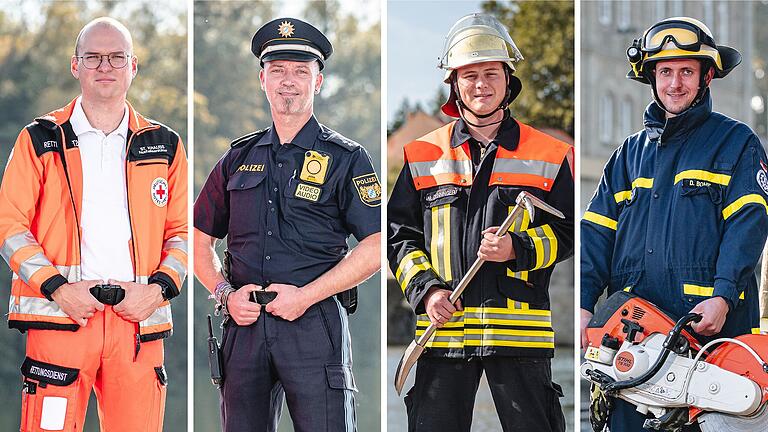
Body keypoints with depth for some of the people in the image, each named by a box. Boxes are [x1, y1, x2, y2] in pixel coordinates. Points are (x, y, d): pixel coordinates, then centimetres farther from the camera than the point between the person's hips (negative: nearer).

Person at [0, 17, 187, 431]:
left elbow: (182, 231, 15)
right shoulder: (40, 140, 8)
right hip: (60, 315, -2)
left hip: (139, 318, 2)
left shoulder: (164, 146, 14)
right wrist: (57, 288, -8)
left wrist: (158, 288, -2)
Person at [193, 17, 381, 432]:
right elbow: (200, 241, 19)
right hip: (244, 323, 4)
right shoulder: (239, 157, 15)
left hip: (314, 322, -4)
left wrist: (305, 296, -12)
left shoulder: (345, 159, 3)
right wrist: (226, 294, 1)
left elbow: (375, 248, -6)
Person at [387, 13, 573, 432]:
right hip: (443, 327, 1)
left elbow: (566, 232, 8)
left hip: (521, 329, -1)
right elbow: (398, 233, 12)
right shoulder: (423, 155, 11)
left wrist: (518, 248, -11)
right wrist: (425, 289, -3)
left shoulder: (549, 155, 7)